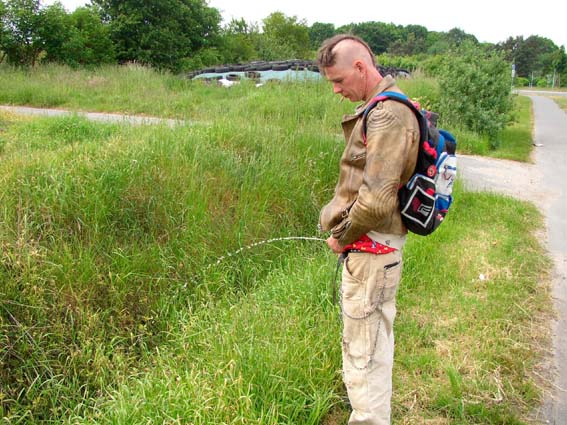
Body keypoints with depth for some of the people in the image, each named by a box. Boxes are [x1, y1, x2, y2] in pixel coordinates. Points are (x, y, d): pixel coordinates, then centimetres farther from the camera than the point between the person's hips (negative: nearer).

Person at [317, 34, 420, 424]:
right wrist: (345, 231, 10)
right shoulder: (380, 108, 11)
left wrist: (342, 237, -12)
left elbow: (375, 202, -28)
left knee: (363, 351, 1)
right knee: (374, 339, 25)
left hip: (370, 250, -11)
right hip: (378, 246, 11)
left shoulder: (388, 116, -21)